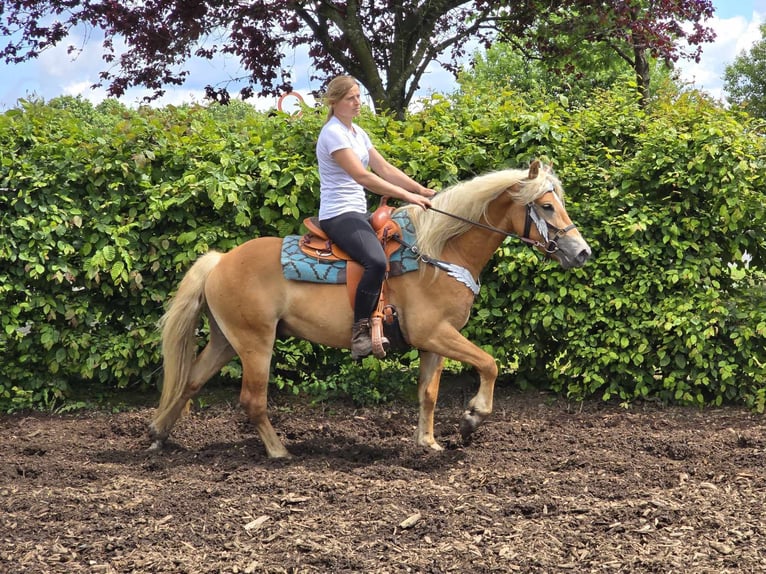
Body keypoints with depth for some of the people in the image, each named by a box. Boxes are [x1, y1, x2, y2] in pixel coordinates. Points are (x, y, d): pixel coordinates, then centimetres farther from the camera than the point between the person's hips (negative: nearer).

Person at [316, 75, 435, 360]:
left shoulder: (357, 133, 15)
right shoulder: (334, 133, -14)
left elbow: (385, 169, 13)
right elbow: (362, 176, -22)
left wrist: (423, 191, 4)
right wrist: (407, 195, -23)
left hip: (358, 212, 11)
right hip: (339, 215, -11)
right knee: (376, 261, -33)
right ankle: (361, 329, -23)